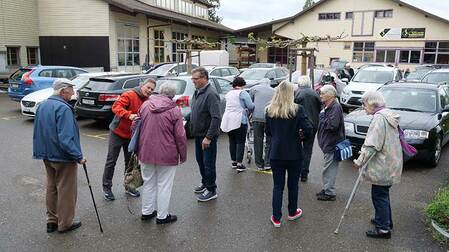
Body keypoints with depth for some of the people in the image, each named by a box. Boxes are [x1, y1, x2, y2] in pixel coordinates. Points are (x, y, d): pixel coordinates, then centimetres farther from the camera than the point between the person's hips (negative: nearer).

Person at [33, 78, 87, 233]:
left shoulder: (42, 106, 7)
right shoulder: (63, 108, -22)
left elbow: (38, 132, 16)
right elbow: (66, 138, -28)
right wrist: (78, 156, -23)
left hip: (47, 156, 9)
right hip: (63, 157, -9)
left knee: (52, 188, 19)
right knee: (66, 191, 5)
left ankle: (52, 221, 30)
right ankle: (65, 224, 17)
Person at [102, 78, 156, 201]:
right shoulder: (129, 95, -18)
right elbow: (116, 107, -30)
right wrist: (129, 115, -45)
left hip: (132, 136, 6)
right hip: (118, 132, -5)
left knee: (130, 161, 15)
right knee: (111, 160, 5)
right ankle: (107, 187, 19)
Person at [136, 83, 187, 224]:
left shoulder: (145, 105, 1)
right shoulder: (174, 110, -13)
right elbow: (180, 136, -13)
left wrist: (137, 149, 19)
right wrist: (183, 155, 0)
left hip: (146, 153, 5)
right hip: (166, 154, -5)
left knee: (148, 183, 19)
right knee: (164, 185, 8)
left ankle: (146, 212, 31)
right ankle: (162, 216, 18)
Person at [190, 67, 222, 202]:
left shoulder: (211, 94, -21)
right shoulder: (197, 92, 8)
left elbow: (216, 118, -26)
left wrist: (208, 137, -25)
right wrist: (193, 130, 13)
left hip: (208, 136, -9)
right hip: (198, 134, 9)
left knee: (208, 163, 1)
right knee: (200, 160, 21)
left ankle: (211, 190, 14)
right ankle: (205, 183, 38)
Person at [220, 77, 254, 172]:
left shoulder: (228, 94, 16)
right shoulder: (243, 93, -5)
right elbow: (250, 106, -10)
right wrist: (248, 111, 11)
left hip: (227, 120, 6)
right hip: (239, 120, -6)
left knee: (232, 141, 14)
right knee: (240, 142, -1)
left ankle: (233, 162, 21)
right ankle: (239, 164, -3)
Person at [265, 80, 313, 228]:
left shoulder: (270, 111, -4)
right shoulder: (298, 110, -14)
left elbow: (268, 132, 5)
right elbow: (308, 130, -17)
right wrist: (300, 134, 3)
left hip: (276, 154, 2)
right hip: (294, 154, -2)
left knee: (277, 186, 10)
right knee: (293, 184, 17)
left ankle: (276, 218, 14)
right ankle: (292, 213, 35)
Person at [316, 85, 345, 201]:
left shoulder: (335, 107, -18)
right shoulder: (328, 107, 15)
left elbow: (332, 125, -28)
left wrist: (322, 117, -15)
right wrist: (322, 117, 7)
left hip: (332, 144, -11)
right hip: (328, 144, 11)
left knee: (329, 169, -3)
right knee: (328, 169, 18)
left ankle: (329, 193, 6)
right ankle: (326, 189, 29)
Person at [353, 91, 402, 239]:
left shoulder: (379, 118, -20)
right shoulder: (388, 115, 11)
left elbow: (372, 145, -24)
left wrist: (360, 161, -17)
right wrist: (364, 151, 18)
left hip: (383, 166, -10)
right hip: (390, 163, 10)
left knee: (379, 195, 0)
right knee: (383, 194, 21)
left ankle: (383, 228, 8)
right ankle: (385, 221, 35)